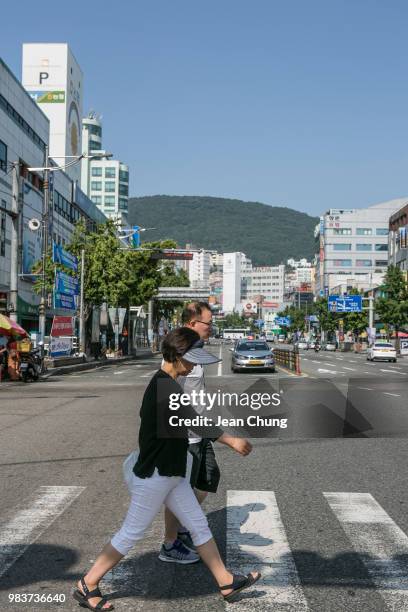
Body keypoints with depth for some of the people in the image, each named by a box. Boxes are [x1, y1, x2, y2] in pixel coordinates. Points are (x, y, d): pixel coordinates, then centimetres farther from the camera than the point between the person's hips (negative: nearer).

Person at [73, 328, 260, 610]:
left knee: (199, 525, 13)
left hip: (172, 474, 10)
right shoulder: (168, 388, -24)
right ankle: (87, 586, 18)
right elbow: (197, 423, -21)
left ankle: (227, 582, 23)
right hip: (155, 476, -10)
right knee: (131, 534, 3)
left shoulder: (160, 383, 6)